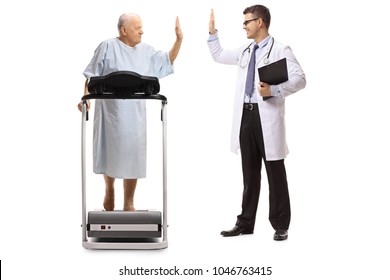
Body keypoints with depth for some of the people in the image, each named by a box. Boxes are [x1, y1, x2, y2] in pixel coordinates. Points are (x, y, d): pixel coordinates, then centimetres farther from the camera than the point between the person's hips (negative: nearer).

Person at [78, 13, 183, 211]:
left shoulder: (146, 51, 9)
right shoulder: (107, 47, -5)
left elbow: (167, 62, 17)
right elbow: (92, 76, -4)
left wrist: (179, 40, 6)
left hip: (135, 113, 3)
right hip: (111, 111, -3)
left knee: (132, 155, 2)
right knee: (110, 152, 9)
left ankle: (128, 204, 9)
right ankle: (109, 191, 33)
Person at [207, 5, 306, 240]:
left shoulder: (280, 50, -5)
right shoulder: (245, 51, 17)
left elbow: (300, 79, -14)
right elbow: (219, 56, 32)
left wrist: (274, 90, -25)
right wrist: (212, 32, 23)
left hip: (267, 116, -7)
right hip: (246, 115, 7)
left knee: (275, 173, 1)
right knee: (250, 173, 13)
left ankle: (281, 226, 8)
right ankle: (246, 223, 20)